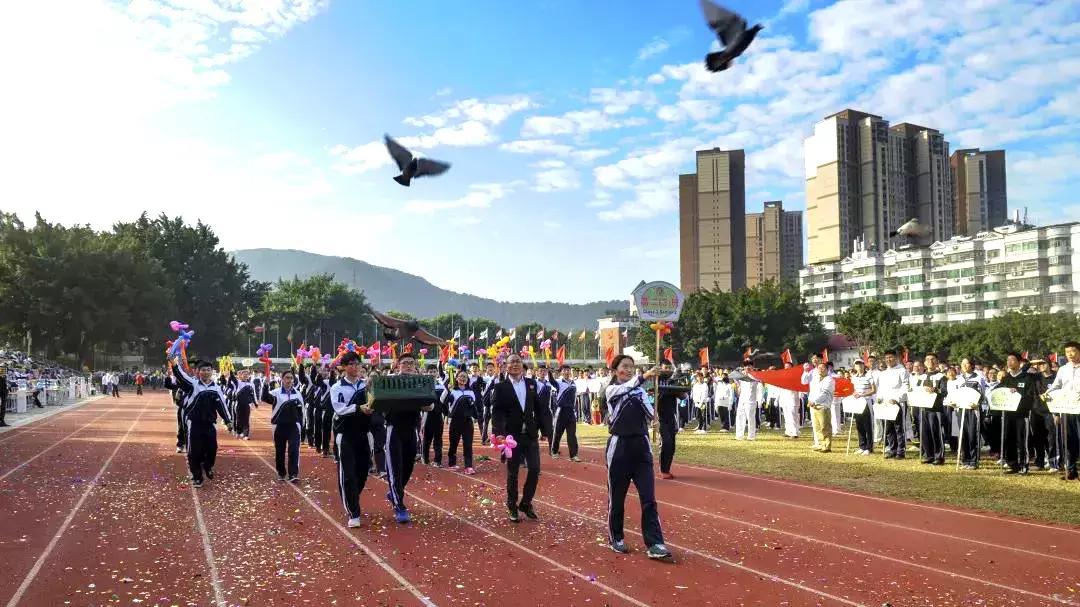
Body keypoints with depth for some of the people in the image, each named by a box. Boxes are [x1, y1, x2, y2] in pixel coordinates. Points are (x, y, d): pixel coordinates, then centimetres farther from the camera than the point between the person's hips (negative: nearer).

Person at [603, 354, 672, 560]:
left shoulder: (640, 391, 10)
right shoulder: (612, 390, -2)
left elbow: (651, 417, 3)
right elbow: (624, 388, -27)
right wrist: (644, 376, -41)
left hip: (641, 445, 3)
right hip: (619, 446, -3)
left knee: (648, 497, -4)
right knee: (616, 496, 7)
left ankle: (654, 544, -4)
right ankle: (616, 538, 24)